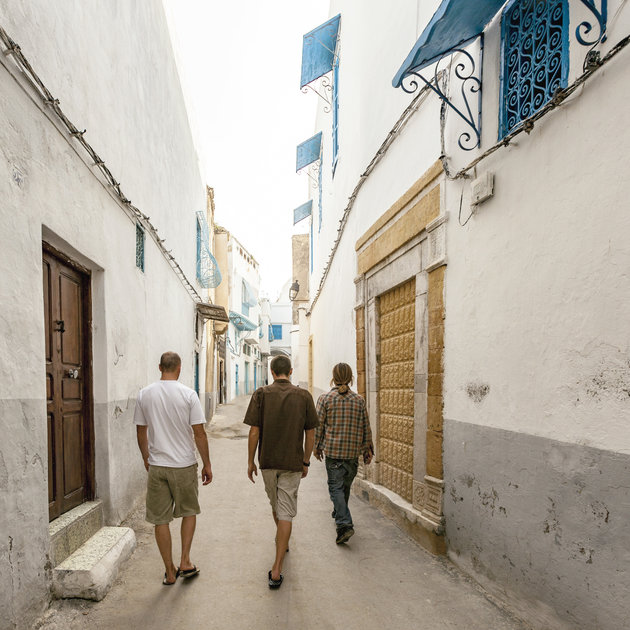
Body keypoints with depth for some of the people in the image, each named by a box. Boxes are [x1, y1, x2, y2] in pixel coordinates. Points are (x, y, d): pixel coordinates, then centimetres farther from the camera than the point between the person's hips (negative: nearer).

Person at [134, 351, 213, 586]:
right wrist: (207, 464, 1)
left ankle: (170, 572, 19)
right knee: (189, 511, 19)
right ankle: (185, 562, 18)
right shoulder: (188, 394, -10)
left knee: (160, 519, 11)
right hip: (184, 465, -2)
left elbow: (141, 431, 9)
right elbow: (199, 433, -9)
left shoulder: (144, 394, 0)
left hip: (156, 466, 2)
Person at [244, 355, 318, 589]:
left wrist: (250, 461, 2)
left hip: (267, 461, 1)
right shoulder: (304, 396, -4)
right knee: (286, 513, 2)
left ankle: (282, 541, 47)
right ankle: (277, 569, -2)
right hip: (292, 463, -1)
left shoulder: (261, 394, -6)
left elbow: (254, 431, -7)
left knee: (276, 504, 23)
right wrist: (305, 462, 11)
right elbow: (310, 434, 0)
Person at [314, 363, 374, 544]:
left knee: (336, 487, 0)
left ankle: (344, 524, -12)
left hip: (333, 451, -3)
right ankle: (339, 513, 37)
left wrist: (317, 447, 8)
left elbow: (318, 426, -4)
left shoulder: (325, 398, -6)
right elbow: (365, 427, 5)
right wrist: (367, 449, 14)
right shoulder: (359, 400, 1)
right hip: (353, 452, 3)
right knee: (346, 485, 19)